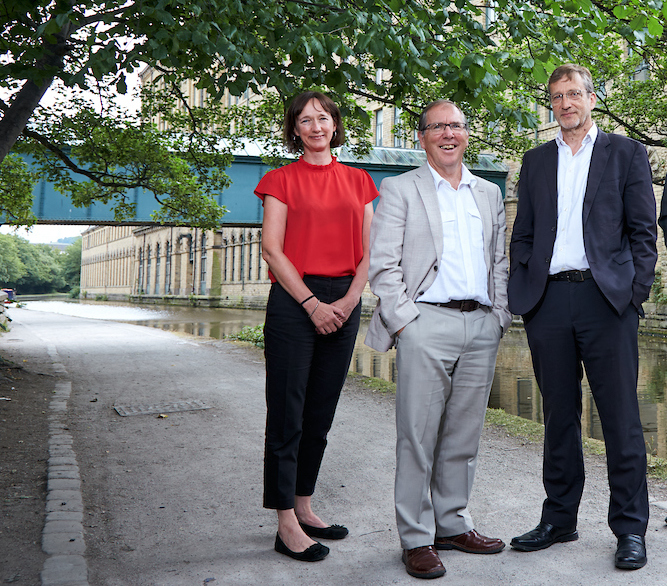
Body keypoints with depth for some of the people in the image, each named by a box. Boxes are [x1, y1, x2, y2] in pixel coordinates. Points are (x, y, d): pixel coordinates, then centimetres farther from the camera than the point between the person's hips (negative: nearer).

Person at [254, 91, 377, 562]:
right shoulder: (282, 179, 3)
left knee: (321, 414, 11)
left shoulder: (358, 181, 14)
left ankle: (304, 508, 23)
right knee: (287, 414, -2)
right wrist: (312, 302, -12)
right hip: (294, 302, -4)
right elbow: (272, 249, -5)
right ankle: (287, 524, 6)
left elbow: (369, 251, 9)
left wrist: (349, 299, -6)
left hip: (344, 304, 4)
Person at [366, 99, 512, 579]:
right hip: (426, 324, -4)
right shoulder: (400, 190, 5)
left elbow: (500, 261, 20)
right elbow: (383, 265, -3)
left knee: (464, 435, 10)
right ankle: (417, 538, 9)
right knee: (418, 436, -2)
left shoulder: (490, 194, 20)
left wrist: (500, 315, 9)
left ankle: (453, 524, 24)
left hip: (482, 327, 5)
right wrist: (404, 321, -10)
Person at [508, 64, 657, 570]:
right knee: (559, 416, 10)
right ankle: (559, 519, 22)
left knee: (621, 418, 0)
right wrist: (522, 295, 4)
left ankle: (630, 528, 13)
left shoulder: (626, 153, 9)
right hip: (549, 300, 3)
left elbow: (643, 231, 4)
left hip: (605, 299, -3)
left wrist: (635, 294, -6)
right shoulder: (536, 161, 18)